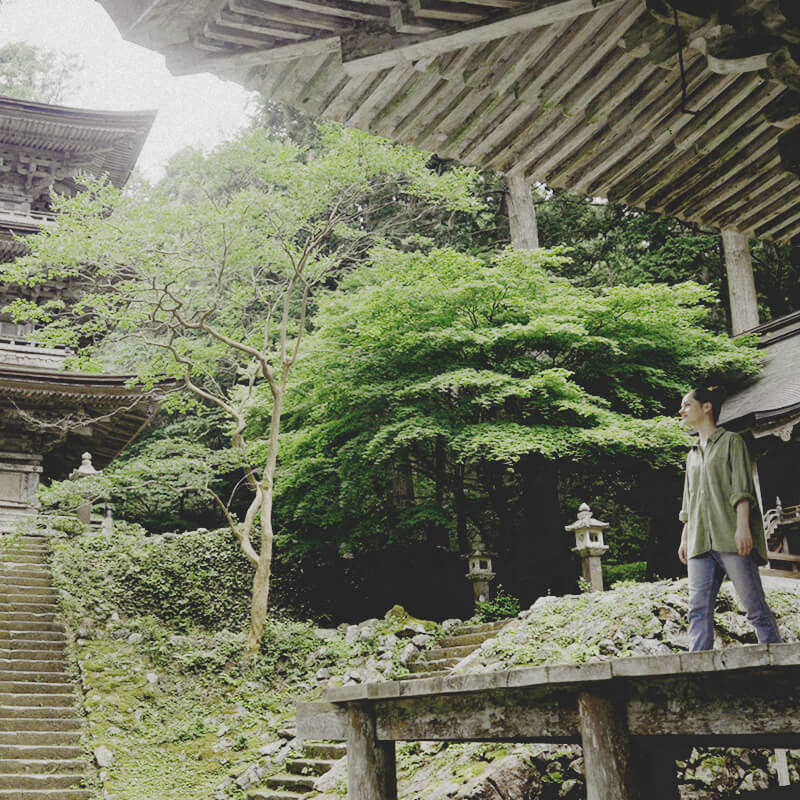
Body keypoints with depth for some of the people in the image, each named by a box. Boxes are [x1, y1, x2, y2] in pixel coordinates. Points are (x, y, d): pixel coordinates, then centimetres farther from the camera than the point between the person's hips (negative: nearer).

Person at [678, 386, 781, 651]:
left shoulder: (731, 441, 6)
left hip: (730, 538, -6)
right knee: (698, 609, -6)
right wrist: (684, 538, 18)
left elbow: (742, 487, -4)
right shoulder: (693, 455, 25)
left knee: (755, 606, -7)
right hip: (700, 542, 6)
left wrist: (743, 526, -15)